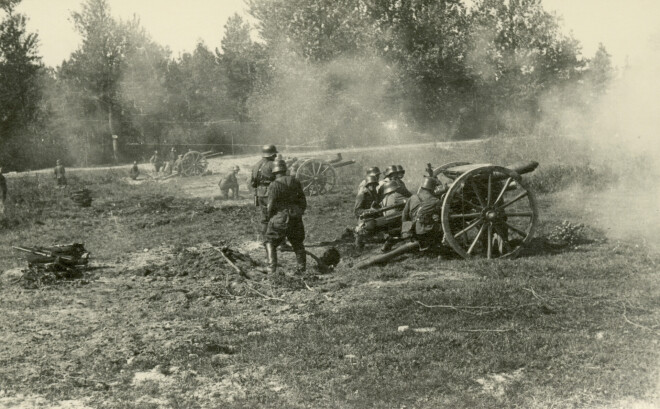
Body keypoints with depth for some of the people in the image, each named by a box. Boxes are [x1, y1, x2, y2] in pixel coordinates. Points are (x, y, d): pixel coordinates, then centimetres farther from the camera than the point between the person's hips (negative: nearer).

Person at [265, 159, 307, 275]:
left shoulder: (274, 185, -12)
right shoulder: (295, 182, 3)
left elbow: (271, 205, -12)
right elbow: (303, 201, 7)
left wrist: (270, 217, 6)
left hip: (280, 219, -4)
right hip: (295, 218, 4)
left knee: (271, 243, 12)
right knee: (297, 243, 20)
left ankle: (272, 268, 1)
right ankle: (301, 268, 16)